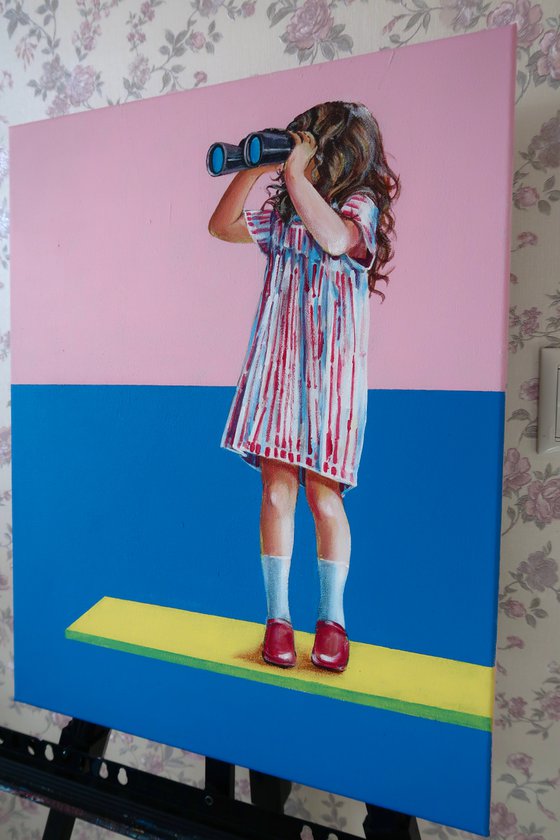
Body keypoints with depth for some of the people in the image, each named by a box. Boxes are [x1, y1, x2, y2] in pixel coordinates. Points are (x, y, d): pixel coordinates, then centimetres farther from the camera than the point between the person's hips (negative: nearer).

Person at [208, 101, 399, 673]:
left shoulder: (361, 205, 2)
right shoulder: (282, 210, 16)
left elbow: (335, 239, -21)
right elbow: (221, 226, 19)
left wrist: (295, 172, -12)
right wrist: (253, 168, 11)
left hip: (331, 369, -3)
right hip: (276, 365, 4)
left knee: (323, 495, -3)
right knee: (277, 489, 0)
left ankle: (332, 620, 16)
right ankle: (278, 617, 13)